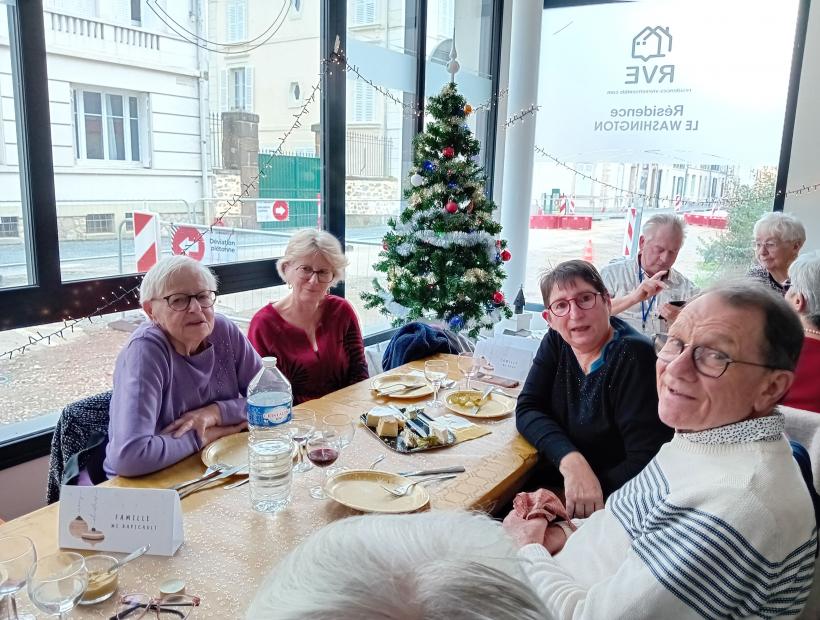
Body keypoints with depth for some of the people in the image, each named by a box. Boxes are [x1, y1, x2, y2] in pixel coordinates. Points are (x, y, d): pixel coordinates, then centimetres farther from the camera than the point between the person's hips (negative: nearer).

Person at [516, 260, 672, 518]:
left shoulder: (633, 356, -20)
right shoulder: (556, 343, -1)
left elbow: (647, 460, -23)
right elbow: (527, 409, -7)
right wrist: (571, 460, -25)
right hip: (555, 478, 5)